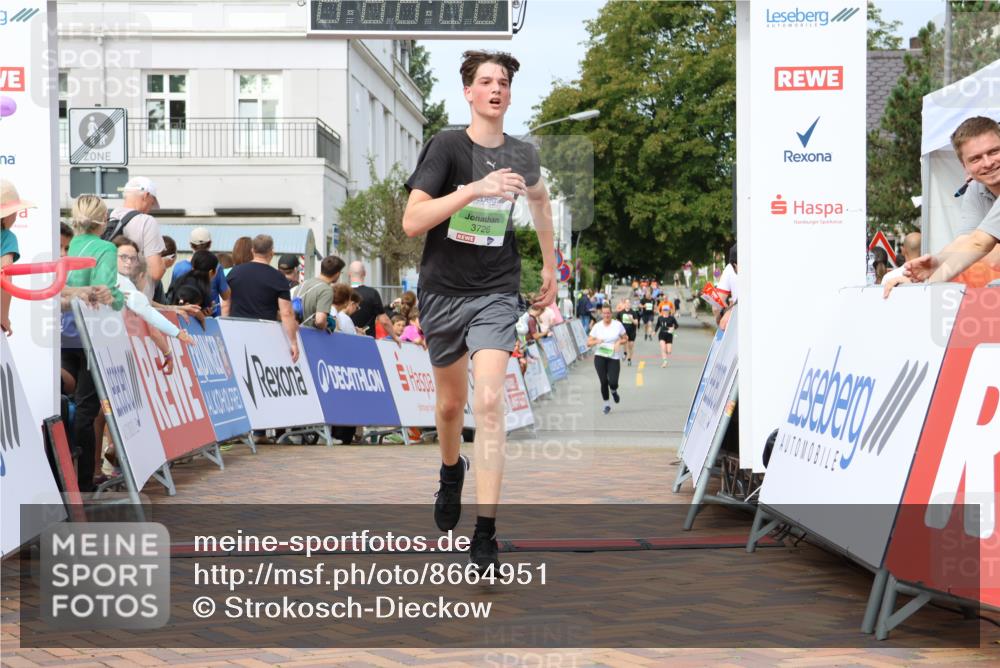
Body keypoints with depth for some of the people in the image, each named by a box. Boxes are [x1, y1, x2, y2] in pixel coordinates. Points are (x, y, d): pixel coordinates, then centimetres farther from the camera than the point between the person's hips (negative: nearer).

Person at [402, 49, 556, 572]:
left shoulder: (522, 156, 3)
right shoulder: (447, 146, -9)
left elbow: (539, 199, 27)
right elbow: (411, 221, -19)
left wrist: (550, 264, 29)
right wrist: (476, 189, -27)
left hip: (496, 293, 0)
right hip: (443, 291, 0)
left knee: (489, 402, -16)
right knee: (452, 402, 15)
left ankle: (485, 534, -16)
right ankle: (451, 474, 49)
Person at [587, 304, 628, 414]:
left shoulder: (618, 324, 0)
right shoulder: (597, 326, 1)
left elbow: (626, 339, 9)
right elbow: (588, 342, 3)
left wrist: (619, 342, -12)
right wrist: (596, 341, -18)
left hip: (614, 357, -1)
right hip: (600, 356, 1)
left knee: (613, 382, -11)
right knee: (603, 381, -5)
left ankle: (614, 391, 27)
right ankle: (606, 404, 14)